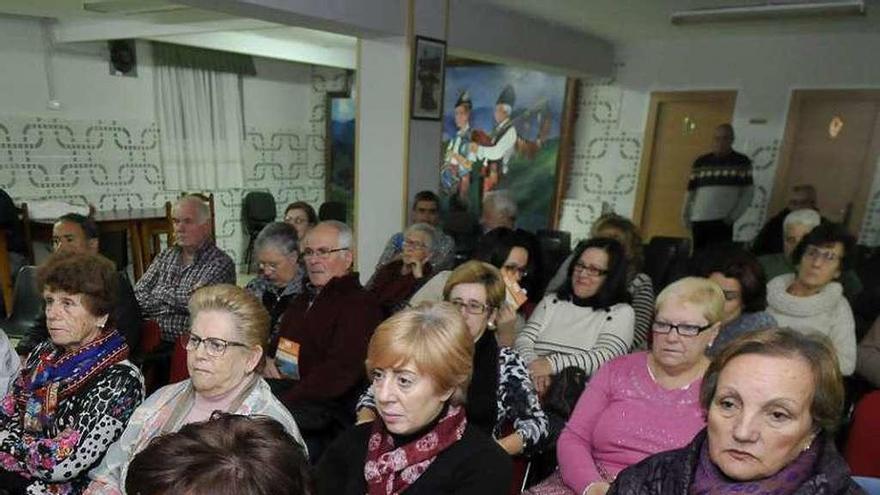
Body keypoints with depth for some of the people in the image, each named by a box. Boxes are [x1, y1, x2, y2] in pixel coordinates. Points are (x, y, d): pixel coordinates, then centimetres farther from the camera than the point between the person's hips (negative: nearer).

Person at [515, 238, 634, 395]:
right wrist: (535, 367, -15)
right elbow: (524, 339, 8)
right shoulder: (551, 301, 19)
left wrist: (552, 364, -22)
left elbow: (604, 357, -8)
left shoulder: (621, 312, 8)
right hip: (535, 388, 2)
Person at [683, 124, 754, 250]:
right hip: (698, 220, 3)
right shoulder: (701, 162, 11)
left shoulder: (742, 162, 5)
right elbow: (690, 191, 12)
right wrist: (686, 215, 5)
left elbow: (748, 192, 3)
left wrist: (733, 216, -6)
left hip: (722, 222, -3)